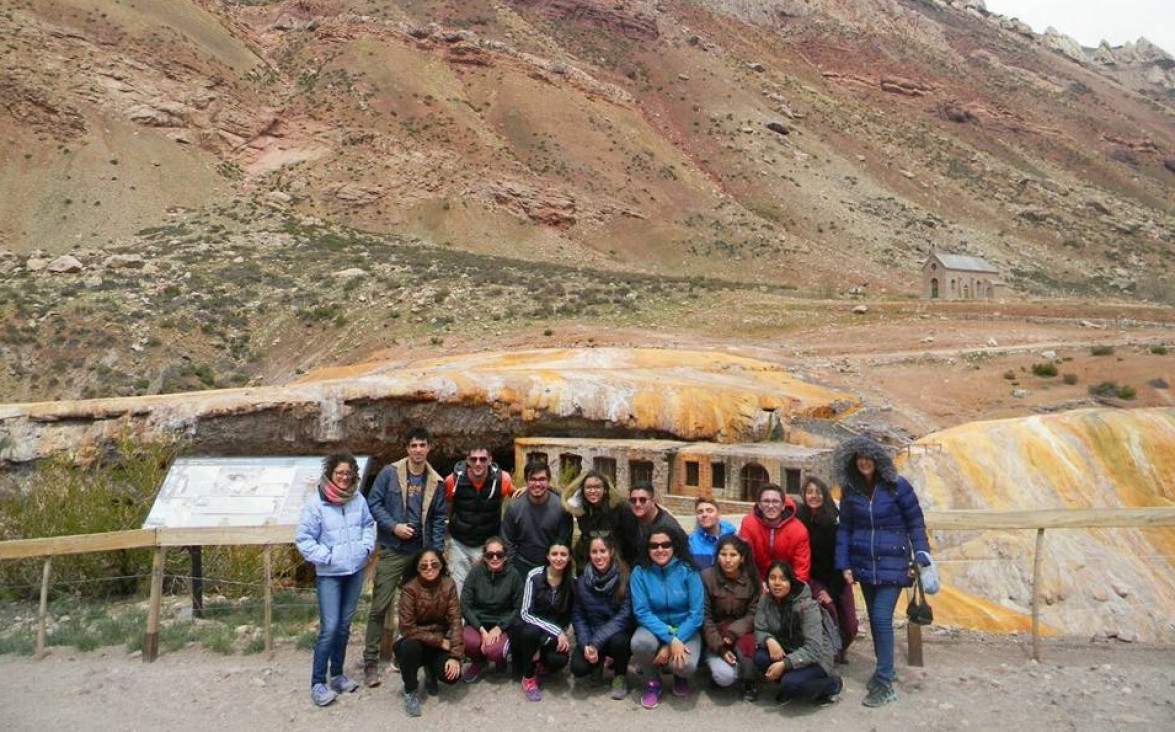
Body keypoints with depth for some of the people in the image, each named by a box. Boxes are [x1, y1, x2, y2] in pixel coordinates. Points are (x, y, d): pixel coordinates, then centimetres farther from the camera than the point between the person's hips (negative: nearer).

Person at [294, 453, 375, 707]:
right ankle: (318, 683, 5)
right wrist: (326, 557, -14)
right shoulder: (316, 502, -14)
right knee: (329, 628, -9)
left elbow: (368, 524, 16)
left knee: (344, 626, 14)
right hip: (329, 574, -5)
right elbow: (303, 538, -11)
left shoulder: (358, 499, 0)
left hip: (355, 571, 5)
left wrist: (366, 546, 1)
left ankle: (337, 675, 28)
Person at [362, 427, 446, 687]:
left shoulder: (435, 482, 4)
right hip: (391, 551, -3)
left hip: (422, 553, 3)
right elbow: (373, 503, -4)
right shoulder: (389, 473, -4)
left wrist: (437, 553, 2)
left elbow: (438, 519, 7)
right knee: (380, 606, -3)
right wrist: (393, 526, -15)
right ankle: (371, 661, 6)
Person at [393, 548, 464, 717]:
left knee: (452, 674, -22)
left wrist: (455, 656, -23)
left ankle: (430, 669, 17)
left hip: (440, 640, 2)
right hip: (415, 639, -2)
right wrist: (440, 641, -22)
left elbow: (455, 621, -14)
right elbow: (407, 628, -23)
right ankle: (410, 691, -7)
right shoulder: (410, 588, -20)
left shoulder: (448, 585, -12)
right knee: (410, 647, -37)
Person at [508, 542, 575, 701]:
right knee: (531, 632, -37)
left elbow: (568, 617, -4)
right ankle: (529, 677, -11)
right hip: (528, 628, -1)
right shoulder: (535, 575, -17)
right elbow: (525, 613, -20)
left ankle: (540, 660, 8)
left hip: (552, 634, 2)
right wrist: (556, 632, -28)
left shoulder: (572, 582, -9)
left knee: (560, 659, -29)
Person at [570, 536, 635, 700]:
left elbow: (625, 615, -20)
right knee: (578, 668, -23)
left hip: (618, 634, -2)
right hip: (592, 635, 2)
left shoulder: (625, 577, -16)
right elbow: (578, 616, -1)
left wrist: (596, 642, -25)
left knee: (618, 641, -35)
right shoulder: (582, 581, -4)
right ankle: (599, 663, 15)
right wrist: (585, 644, -17)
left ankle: (620, 676, -2)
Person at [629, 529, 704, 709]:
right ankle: (652, 682, 1)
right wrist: (671, 639, -27)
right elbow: (642, 612, -15)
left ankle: (681, 676, 12)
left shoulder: (688, 571, -12)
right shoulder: (640, 572, -10)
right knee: (640, 643, -33)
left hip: (685, 629, -1)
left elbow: (696, 613, -14)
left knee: (685, 665, -30)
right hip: (654, 627, 1)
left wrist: (671, 646, -21)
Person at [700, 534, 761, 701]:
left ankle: (749, 681, -4)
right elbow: (705, 617, -9)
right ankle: (713, 662, 11)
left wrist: (732, 633, -22)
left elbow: (753, 615, -6)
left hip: (741, 632, 2)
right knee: (725, 676, -26)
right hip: (714, 636, -1)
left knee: (745, 643, -34)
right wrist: (719, 647, -18)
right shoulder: (707, 576, -12)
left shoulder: (752, 579, -6)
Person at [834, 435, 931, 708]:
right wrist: (844, 564, 1)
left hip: (892, 564, -4)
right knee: (875, 619, 14)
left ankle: (885, 683, -3)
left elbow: (915, 523, -4)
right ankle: (884, 668, 31)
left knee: (881, 618, -11)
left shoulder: (897, 486, -9)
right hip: (864, 564, 4)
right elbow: (844, 529, 6)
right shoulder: (850, 491, 1)